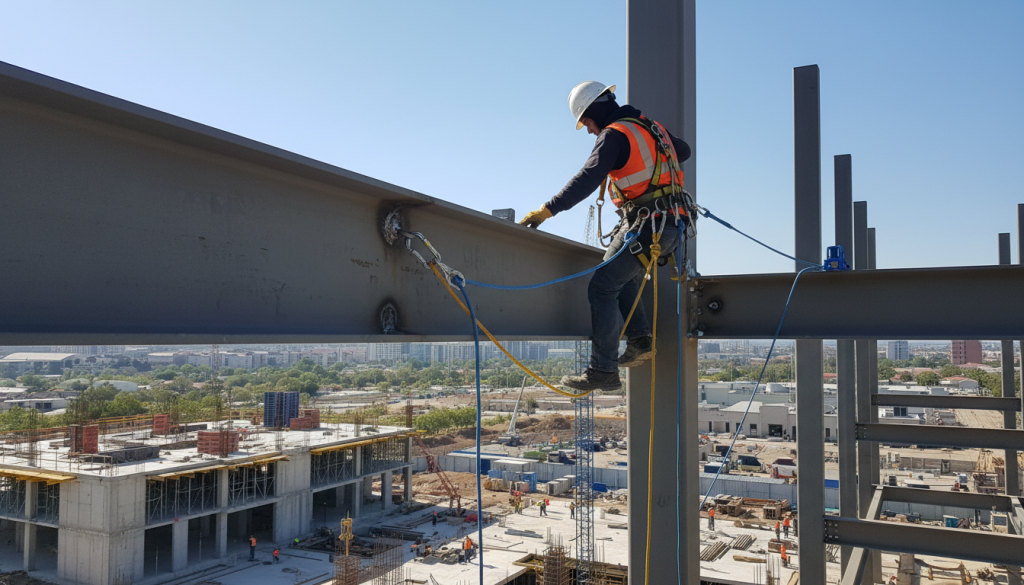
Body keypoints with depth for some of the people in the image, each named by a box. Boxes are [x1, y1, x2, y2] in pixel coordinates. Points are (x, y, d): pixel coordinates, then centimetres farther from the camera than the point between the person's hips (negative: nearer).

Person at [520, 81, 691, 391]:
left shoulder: (614, 135, -10)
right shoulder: (651, 127, 16)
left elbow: (586, 180, -22)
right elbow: (683, 150, 34)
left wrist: (547, 210, -24)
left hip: (645, 225, -9)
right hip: (669, 226, 10)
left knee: (602, 288, -8)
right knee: (623, 278, 26)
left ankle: (603, 371, -9)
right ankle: (639, 339, 14)